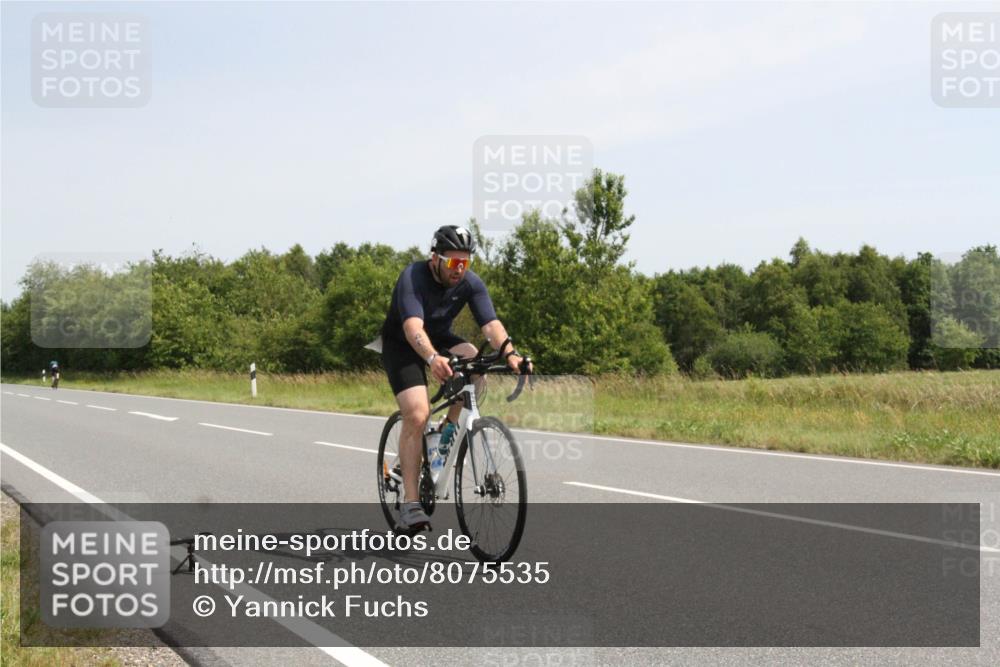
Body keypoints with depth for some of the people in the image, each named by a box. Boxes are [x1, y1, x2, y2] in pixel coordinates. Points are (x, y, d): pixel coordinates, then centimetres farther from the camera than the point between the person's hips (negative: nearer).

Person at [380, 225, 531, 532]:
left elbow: (491, 323, -26)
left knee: (474, 359, -29)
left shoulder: (471, 283, -16)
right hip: (401, 345, -4)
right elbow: (413, 326, -45)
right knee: (417, 415, -21)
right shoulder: (413, 277, -30)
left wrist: (510, 353, -46)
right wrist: (433, 359, -63)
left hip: (439, 339, 4)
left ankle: (450, 429, -7)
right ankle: (410, 503, -18)